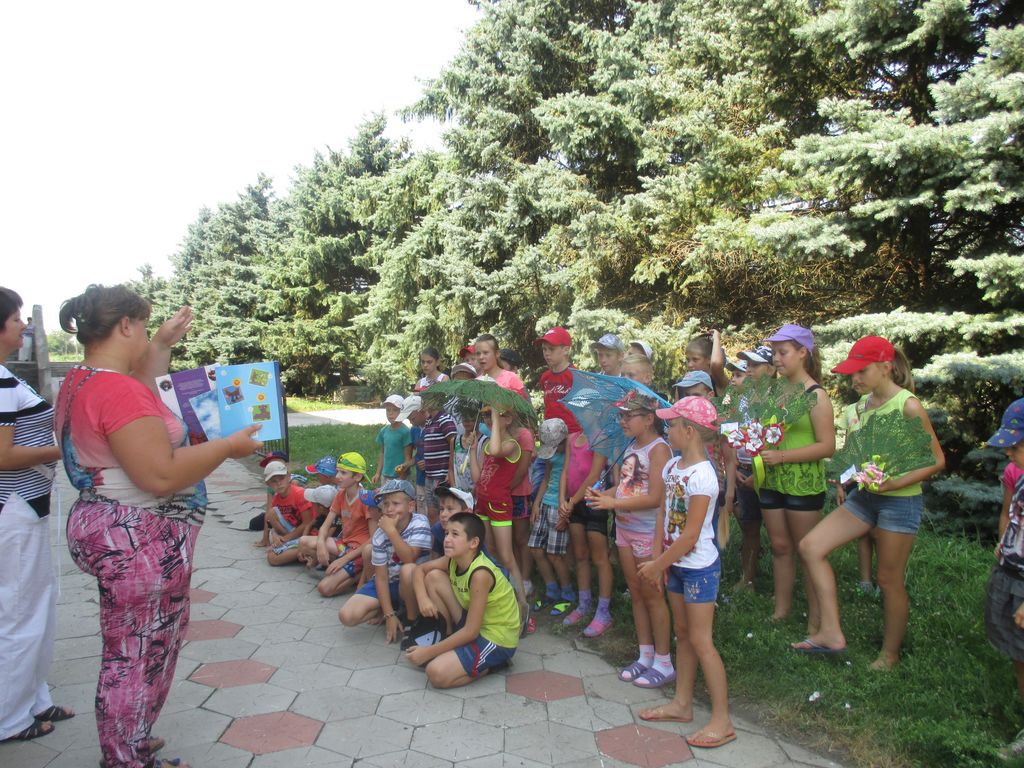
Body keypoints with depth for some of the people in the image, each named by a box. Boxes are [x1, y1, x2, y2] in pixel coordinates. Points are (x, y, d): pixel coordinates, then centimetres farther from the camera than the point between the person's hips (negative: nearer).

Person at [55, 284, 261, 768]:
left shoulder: (81, 382, 7)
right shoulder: (117, 390, -24)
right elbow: (162, 475, -28)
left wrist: (164, 344, 24)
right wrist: (228, 446, -18)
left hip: (111, 530, 11)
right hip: (138, 542, -11)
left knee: (132, 650, 24)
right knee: (139, 655, 5)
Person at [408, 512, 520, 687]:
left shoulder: (480, 573, -29)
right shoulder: (453, 561, -6)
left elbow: (471, 631, -27)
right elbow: (419, 570, 9)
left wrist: (429, 652, -22)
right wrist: (422, 598, -12)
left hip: (497, 639, -8)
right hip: (473, 626, 8)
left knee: (436, 673, -25)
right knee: (433, 577, -1)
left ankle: (492, 663, -1)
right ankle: (449, 636, 11)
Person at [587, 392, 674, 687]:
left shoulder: (658, 448, -16)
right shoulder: (631, 448, 9)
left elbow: (655, 497, -23)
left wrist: (613, 503, -23)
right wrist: (603, 494, -6)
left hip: (648, 533, -8)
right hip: (625, 529, 8)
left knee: (651, 595, 2)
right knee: (635, 593, 14)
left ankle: (664, 664, 16)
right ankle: (645, 656, 27)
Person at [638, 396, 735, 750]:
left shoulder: (701, 476, -24)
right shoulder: (672, 467, 1)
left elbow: (690, 536, -22)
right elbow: (663, 515, 7)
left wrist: (657, 564, -15)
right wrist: (657, 560, 3)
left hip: (699, 567, -8)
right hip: (677, 564, 8)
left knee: (700, 641, -1)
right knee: (682, 634, 17)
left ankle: (722, 721, 12)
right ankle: (682, 704, 31)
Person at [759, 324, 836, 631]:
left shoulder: (816, 395, -11)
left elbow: (827, 445, -16)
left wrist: (782, 456, -22)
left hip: (804, 484, -6)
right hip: (772, 481, 6)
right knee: (780, 547, 14)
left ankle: (816, 618, 17)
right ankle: (782, 608, 26)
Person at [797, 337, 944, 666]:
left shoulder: (908, 406, -16)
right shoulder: (863, 403, 5)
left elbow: (937, 460, -14)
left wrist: (895, 482, -23)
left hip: (900, 501, -7)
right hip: (864, 496, 7)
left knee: (890, 579, 6)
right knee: (810, 546, -4)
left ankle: (890, 654, 28)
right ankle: (831, 632, 2)